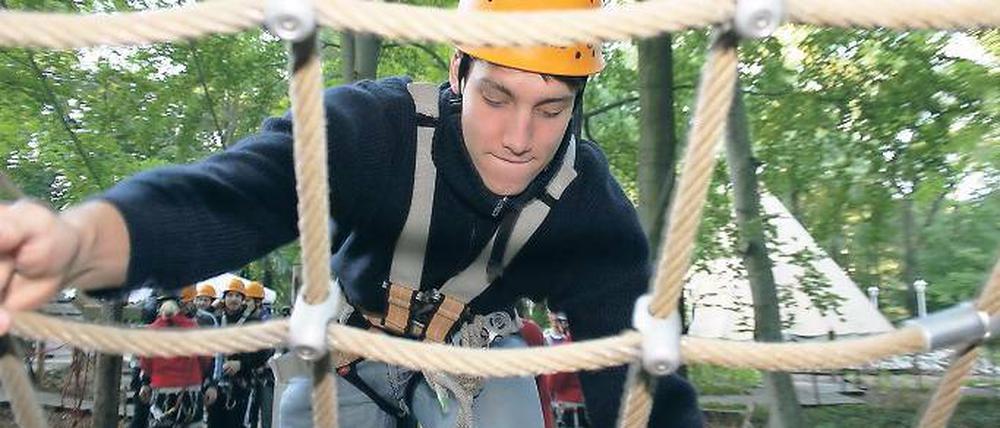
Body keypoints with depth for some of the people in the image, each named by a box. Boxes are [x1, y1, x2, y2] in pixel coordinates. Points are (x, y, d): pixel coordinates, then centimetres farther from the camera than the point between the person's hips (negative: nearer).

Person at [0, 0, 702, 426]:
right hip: (351, 340, 0)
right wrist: (75, 239, -67)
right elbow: (229, 197, -46)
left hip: (472, 347, 1)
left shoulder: (590, 203, -23)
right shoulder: (371, 125, -31)